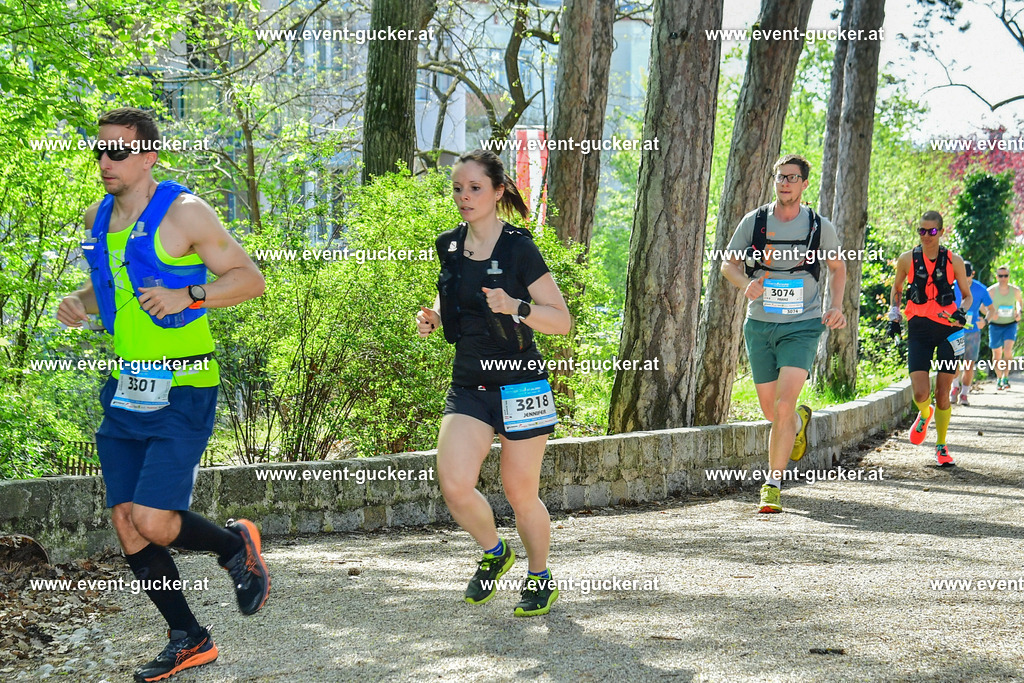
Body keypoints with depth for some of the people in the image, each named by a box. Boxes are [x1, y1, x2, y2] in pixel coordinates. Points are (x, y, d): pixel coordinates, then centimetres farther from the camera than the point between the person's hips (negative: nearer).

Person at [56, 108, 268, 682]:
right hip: (124, 391, 7)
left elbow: (250, 278, -8)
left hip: (181, 393, -7)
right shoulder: (98, 219, 11)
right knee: (127, 525, 6)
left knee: (152, 521, -14)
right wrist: (80, 305, 4)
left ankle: (237, 546, 17)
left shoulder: (184, 213, -9)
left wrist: (186, 297, -21)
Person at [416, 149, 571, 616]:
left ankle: (540, 578, 28)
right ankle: (494, 553, 18)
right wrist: (432, 317, 3)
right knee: (454, 484, -11)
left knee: (520, 492, 3)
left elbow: (562, 321, -9)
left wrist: (515, 307, -25)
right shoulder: (449, 246, 6)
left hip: (519, 385, -4)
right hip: (467, 386, 5)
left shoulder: (519, 249, -11)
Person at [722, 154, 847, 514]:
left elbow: (838, 267, 16)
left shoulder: (820, 226, 1)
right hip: (759, 325, 2)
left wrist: (836, 307, 1)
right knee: (770, 409, 10)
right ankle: (800, 420, 47)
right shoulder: (754, 221, 2)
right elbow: (728, 264, 10)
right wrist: (746, 284, -11)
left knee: (783, 405, -17)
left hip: (802, 326, -2)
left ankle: (773, 484, -11)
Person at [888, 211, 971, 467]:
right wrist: (894, 309, 0)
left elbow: (967, 295, 10)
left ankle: (941, 446, 19)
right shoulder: (907, 259, 1)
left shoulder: (954, 261, 0)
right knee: (920, 393, -12)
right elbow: (897, 288, 18)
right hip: (919, 330, 0)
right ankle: (924, 415, 26)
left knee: (942, 394, 1)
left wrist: (962, 310, -11)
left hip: (948, 329, 0)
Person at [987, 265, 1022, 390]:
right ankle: (999, 378, 27)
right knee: (996, 355, 7)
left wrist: (1019, 312, -3)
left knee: (1008, 350, -21)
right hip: (995, 326, 0)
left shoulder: (1015, 290, -7)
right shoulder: (991, 291, -12)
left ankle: (1005, 377, -12)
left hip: (1011, 324, 0)